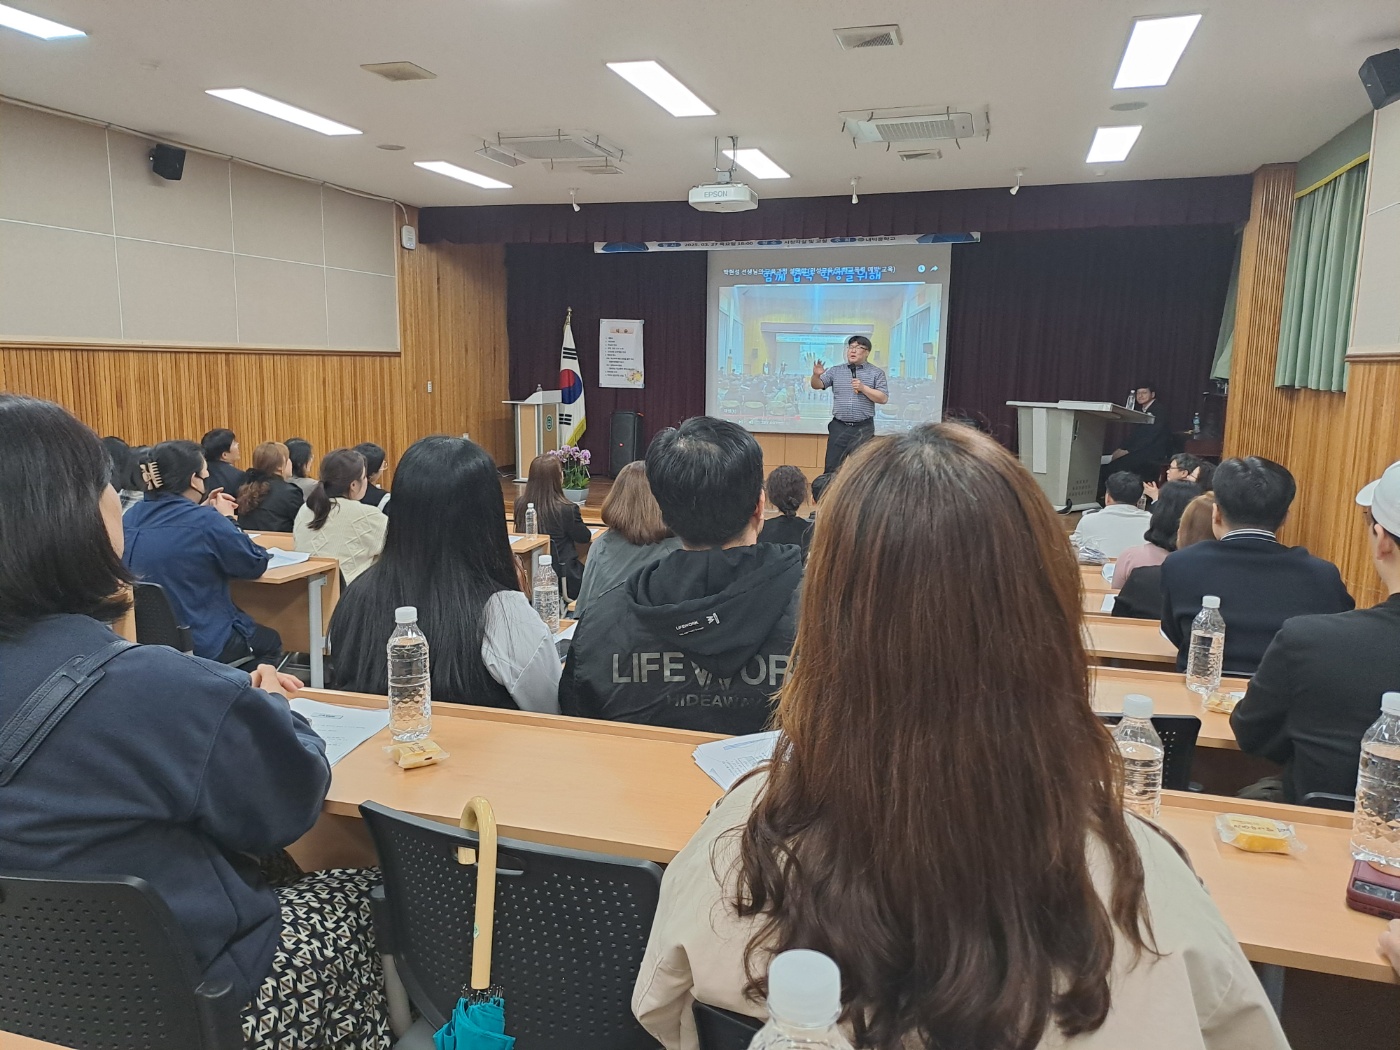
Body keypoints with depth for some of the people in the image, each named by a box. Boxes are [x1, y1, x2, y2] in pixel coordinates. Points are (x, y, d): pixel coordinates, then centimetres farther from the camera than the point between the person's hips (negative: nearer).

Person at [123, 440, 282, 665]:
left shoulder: (130, 518, -1)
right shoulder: (205, 521, -22)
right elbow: (256, 565, -9)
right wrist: (227, 519, 2)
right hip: (201, 644, -7)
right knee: (271, 641, 24)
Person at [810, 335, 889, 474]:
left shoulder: (877, 373, 3)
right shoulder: (835, 371, 10)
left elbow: (883, 398, -3)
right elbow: (817, 385, 5)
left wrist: (863, 388, -13)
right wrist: (816, 375, -16)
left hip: (863, 428, -2)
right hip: (839, 427, 2)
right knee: (832, 468, 2)